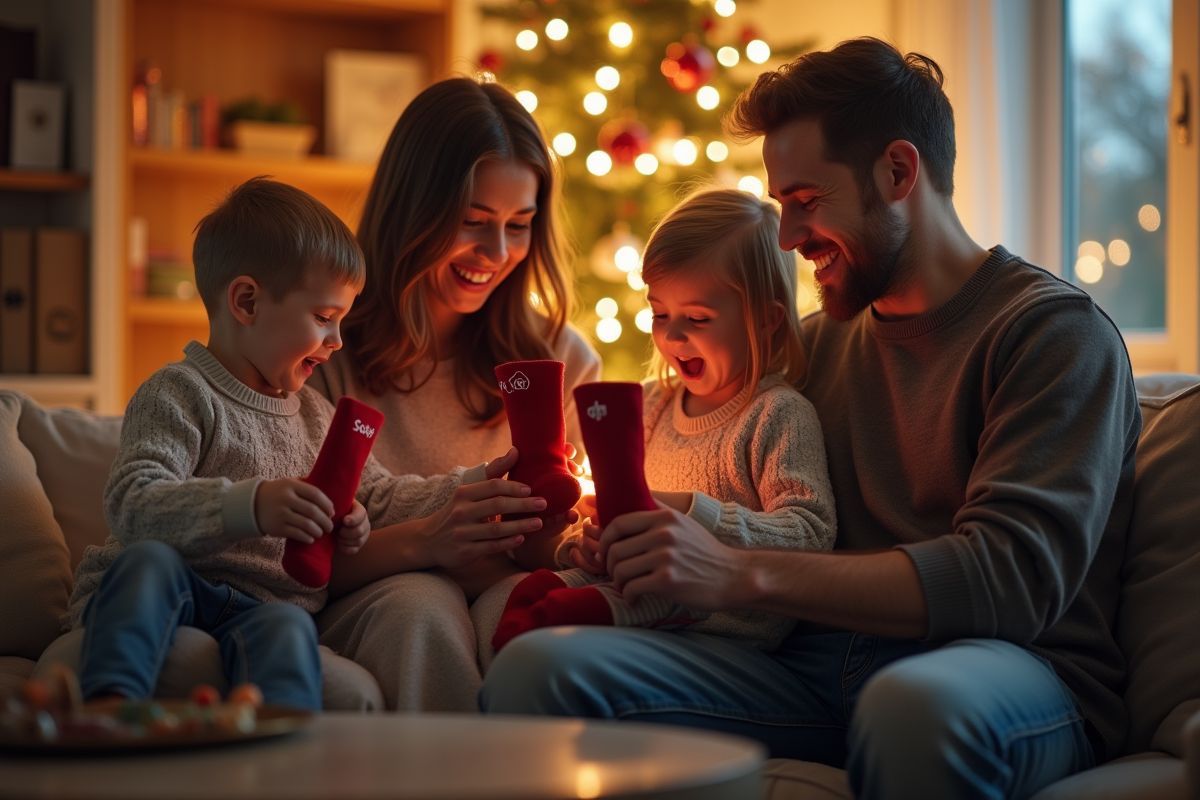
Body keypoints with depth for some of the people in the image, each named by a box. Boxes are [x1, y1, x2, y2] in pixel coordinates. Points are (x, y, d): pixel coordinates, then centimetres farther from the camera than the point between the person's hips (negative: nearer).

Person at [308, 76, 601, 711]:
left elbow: (548, 552, 10)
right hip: (363, 605, -2)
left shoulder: (561, 358, 7)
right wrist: (418, 544, -25)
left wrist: (554, 532, -15)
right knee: (423, 608, -36)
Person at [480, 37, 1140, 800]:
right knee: (537, 667, -18)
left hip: (1022, 669, -4)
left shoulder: (1057, 330, -3)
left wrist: (742, 573, -20)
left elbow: (1013, 573, -16)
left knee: (916, 703, -42)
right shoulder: (821, 339, 20)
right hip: (826, 664, 5)